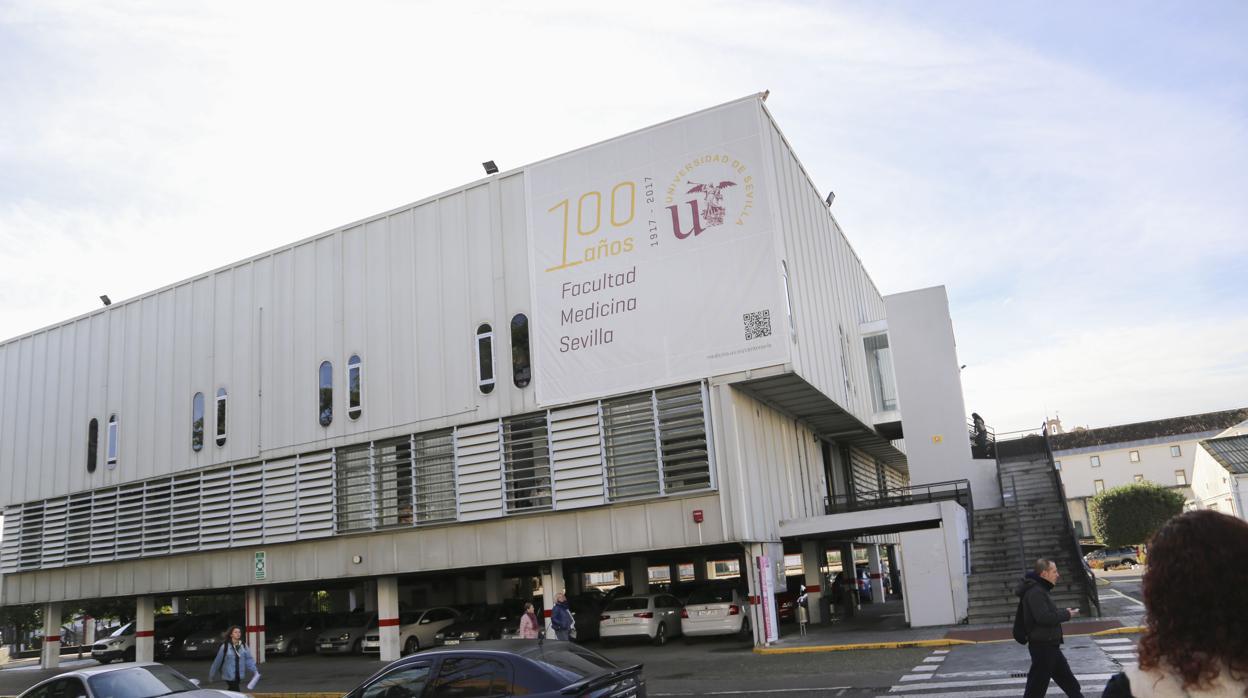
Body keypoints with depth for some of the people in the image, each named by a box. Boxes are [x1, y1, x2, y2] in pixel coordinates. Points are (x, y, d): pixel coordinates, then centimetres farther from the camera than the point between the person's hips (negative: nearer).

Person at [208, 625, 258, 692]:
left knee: (232, 691, 18)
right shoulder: (225, 646, -11)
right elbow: (218, 661, -4)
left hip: (239, 675, 4)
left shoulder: (243, 645, -1)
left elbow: (249, 659, -4)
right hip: (229, 676, -4)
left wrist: (255, 670, -18)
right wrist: (212, 676, 4)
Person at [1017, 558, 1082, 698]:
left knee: (1067, 679, 19)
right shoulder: (1035, 592, -21)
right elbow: (1043, 617, -29)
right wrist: (1066, 615, -17)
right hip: (1042, 645, -10)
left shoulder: (1039, 589, 14)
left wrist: (1063, 613, 7)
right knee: (1037, 684, -2)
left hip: (1049, 644, 10)